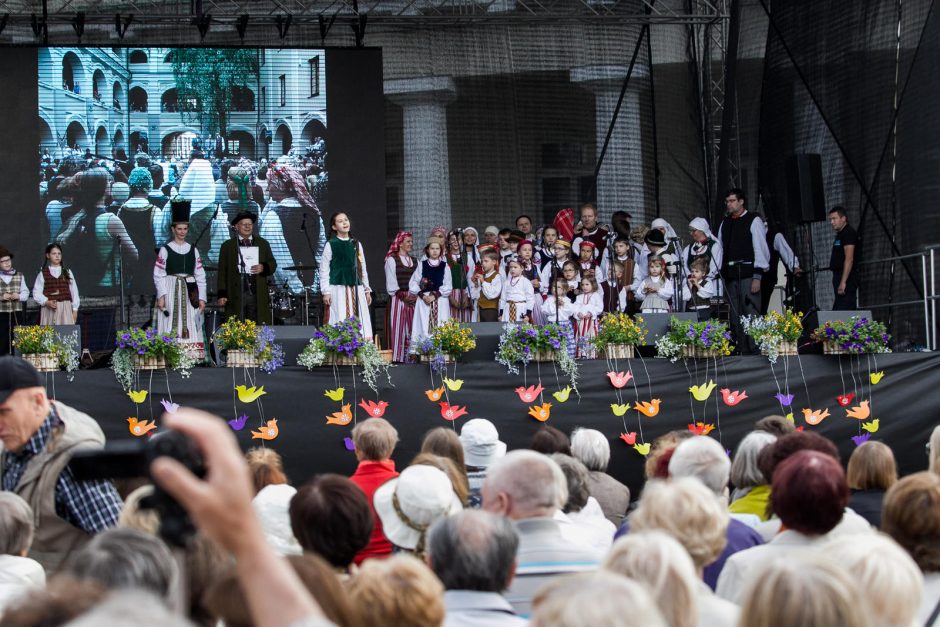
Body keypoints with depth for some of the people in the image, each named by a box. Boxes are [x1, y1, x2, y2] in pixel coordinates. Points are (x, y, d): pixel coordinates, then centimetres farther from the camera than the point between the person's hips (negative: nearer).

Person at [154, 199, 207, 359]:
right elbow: (158, 275, -1)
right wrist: (161, 296, -10)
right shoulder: (165, 250, 2)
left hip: (189, 293, 3)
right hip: (171, 292, -3)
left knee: (190, 326, 0)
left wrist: (201, 298, 3)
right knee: (172, 326, -7)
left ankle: (191, 357, 1)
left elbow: (200, 276, 10)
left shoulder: (193, 250, 10)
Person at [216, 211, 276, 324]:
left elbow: (273, 264, 16)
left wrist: (263, 268, -8)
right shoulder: (227, 246, 10)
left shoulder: (263, 244, 16)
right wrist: (222, 294, -3)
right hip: (236, 296, -2)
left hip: (258, 295, 2)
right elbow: (222, 272, 5)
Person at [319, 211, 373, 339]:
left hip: (356, 290, 4)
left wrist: (367, 290, 15)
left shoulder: (356, 245, 14)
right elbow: (324, 270, -2)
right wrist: (326, 292, -9)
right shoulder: (331, 245, 1)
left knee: (360, 323, 0)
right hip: (338, 290, -4)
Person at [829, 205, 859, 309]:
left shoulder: (848, 233, -11)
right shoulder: (840, 234, 20)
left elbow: (849, 259, -19)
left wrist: (843, 282, -24)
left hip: (846, 278, -10)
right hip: (839, 277, 10)